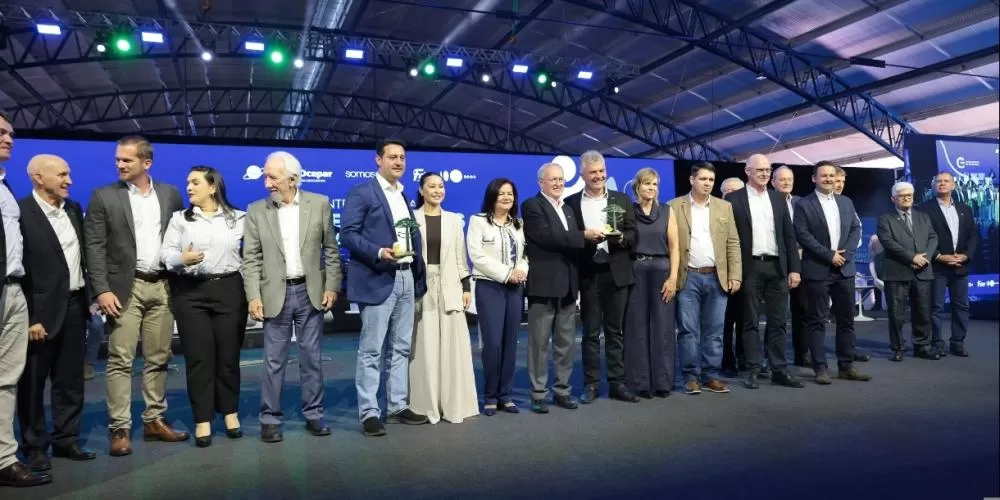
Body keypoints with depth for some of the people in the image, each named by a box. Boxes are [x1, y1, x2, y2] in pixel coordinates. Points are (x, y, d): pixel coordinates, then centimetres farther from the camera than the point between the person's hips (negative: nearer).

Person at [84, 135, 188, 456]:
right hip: (125, 288, -3)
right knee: (120, 360, -4)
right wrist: (102, 290, -13)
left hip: (162, 286, 3)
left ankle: (154, 421, 19)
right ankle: (120, 429, 2)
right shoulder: (104, 197, 1)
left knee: (158, 358, 8)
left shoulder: (170, 194, 8)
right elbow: (94, 247, -4)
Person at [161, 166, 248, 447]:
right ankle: (203, 420, 10)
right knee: (198, 357, 1)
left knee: (228, 355, 7)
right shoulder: (179, 219, 6)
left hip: (229, 290, 0)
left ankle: (230, 413, 23)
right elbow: (165, 253, 0)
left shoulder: (238, 219, 4)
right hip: (190, 293, 1)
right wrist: (182, 259, -19)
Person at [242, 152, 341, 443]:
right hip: (276, 294, 0)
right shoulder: (257, 210, 1)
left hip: (310, 292, 1)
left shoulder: (319, 204, 1)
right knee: (274, 360, 5)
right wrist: (253, 296, -8)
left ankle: (313, 415, 19)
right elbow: (251, 258, 0)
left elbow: (331, 250, 4)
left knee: (312, 357, 8)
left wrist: (331, 287, -1)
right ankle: (270, 419, 16)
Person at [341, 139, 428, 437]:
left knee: (401, 348, 12)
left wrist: (419, 279, 12)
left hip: (406, 279, 8)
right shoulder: (361, 193, -4)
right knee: (371, 351, -1)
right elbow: (347, 234, -12)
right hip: (377, 281, -7)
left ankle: (398, 407, 22)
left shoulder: (405, 196, 18)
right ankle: (369, 413, 7)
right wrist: (378, 252, -25)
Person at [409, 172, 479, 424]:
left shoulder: (454, 220, 11)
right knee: (425, 347, 0)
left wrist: (466, 287, 4)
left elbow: (460, 257, 11)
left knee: (453, 346, 2)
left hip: (450, 288, 2)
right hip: (421, 288, -2)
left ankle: (454, 404, 12)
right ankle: (426, 405, 10)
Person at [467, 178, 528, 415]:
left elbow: (525, 253, 11)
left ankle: (506, 395, 14)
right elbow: (477, 256, -11)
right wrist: (506, 274, -15)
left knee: (510, 342, 5)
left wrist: (522, 271, -11)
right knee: (493, 342, -8)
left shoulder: (519, 224, 15)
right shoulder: (478, 221, 0)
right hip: (489, 287, -4)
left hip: (516, 288, 5)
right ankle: (490, 397, 6)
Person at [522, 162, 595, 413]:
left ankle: (562, 389, 22)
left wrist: (593, 238, 2)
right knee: (540, 342, 1)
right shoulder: (531, 206, -5)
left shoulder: (568, 209, 20)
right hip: (544, 283, -7)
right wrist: (584, 235, -18)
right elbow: (547, 236, -19)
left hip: (567, 284, 7)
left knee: (566, 342, 11)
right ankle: (538, 393, 9)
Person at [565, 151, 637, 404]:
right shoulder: (571, 202, 5)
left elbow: (633, 235, 5)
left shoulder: (622, 199, 9)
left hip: (616, 273, 1)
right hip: (588, 274, -1)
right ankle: (591, 384, 14)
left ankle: (617, 383, 14)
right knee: (590, 332, 6)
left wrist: (619, 237, -14)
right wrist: (585, 237, -14)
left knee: (615, 331, 7)